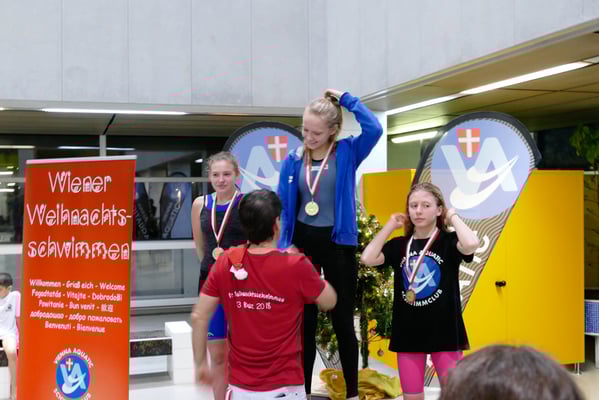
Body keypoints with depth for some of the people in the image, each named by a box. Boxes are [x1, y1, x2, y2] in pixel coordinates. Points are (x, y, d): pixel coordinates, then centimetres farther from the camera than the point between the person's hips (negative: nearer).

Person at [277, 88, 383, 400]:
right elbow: (283, 207, 1)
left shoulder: (347, 152, -5)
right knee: (304, 319, 11)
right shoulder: (293, 160, 0)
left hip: (338, 242, -2)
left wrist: (346, 99, -15)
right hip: (303, 241, 2)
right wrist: (283, 245, -8)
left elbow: (374, 129, -24)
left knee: (343, 319, 7)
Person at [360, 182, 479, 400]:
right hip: (408, 332, 3)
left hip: (444, 331, -3)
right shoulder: (399, 245, 4)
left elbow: (471, 244, -28)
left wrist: (453, 216, -12)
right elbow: (368, 258, -10)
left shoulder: (448, 241, -6)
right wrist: (390, 225, -2)